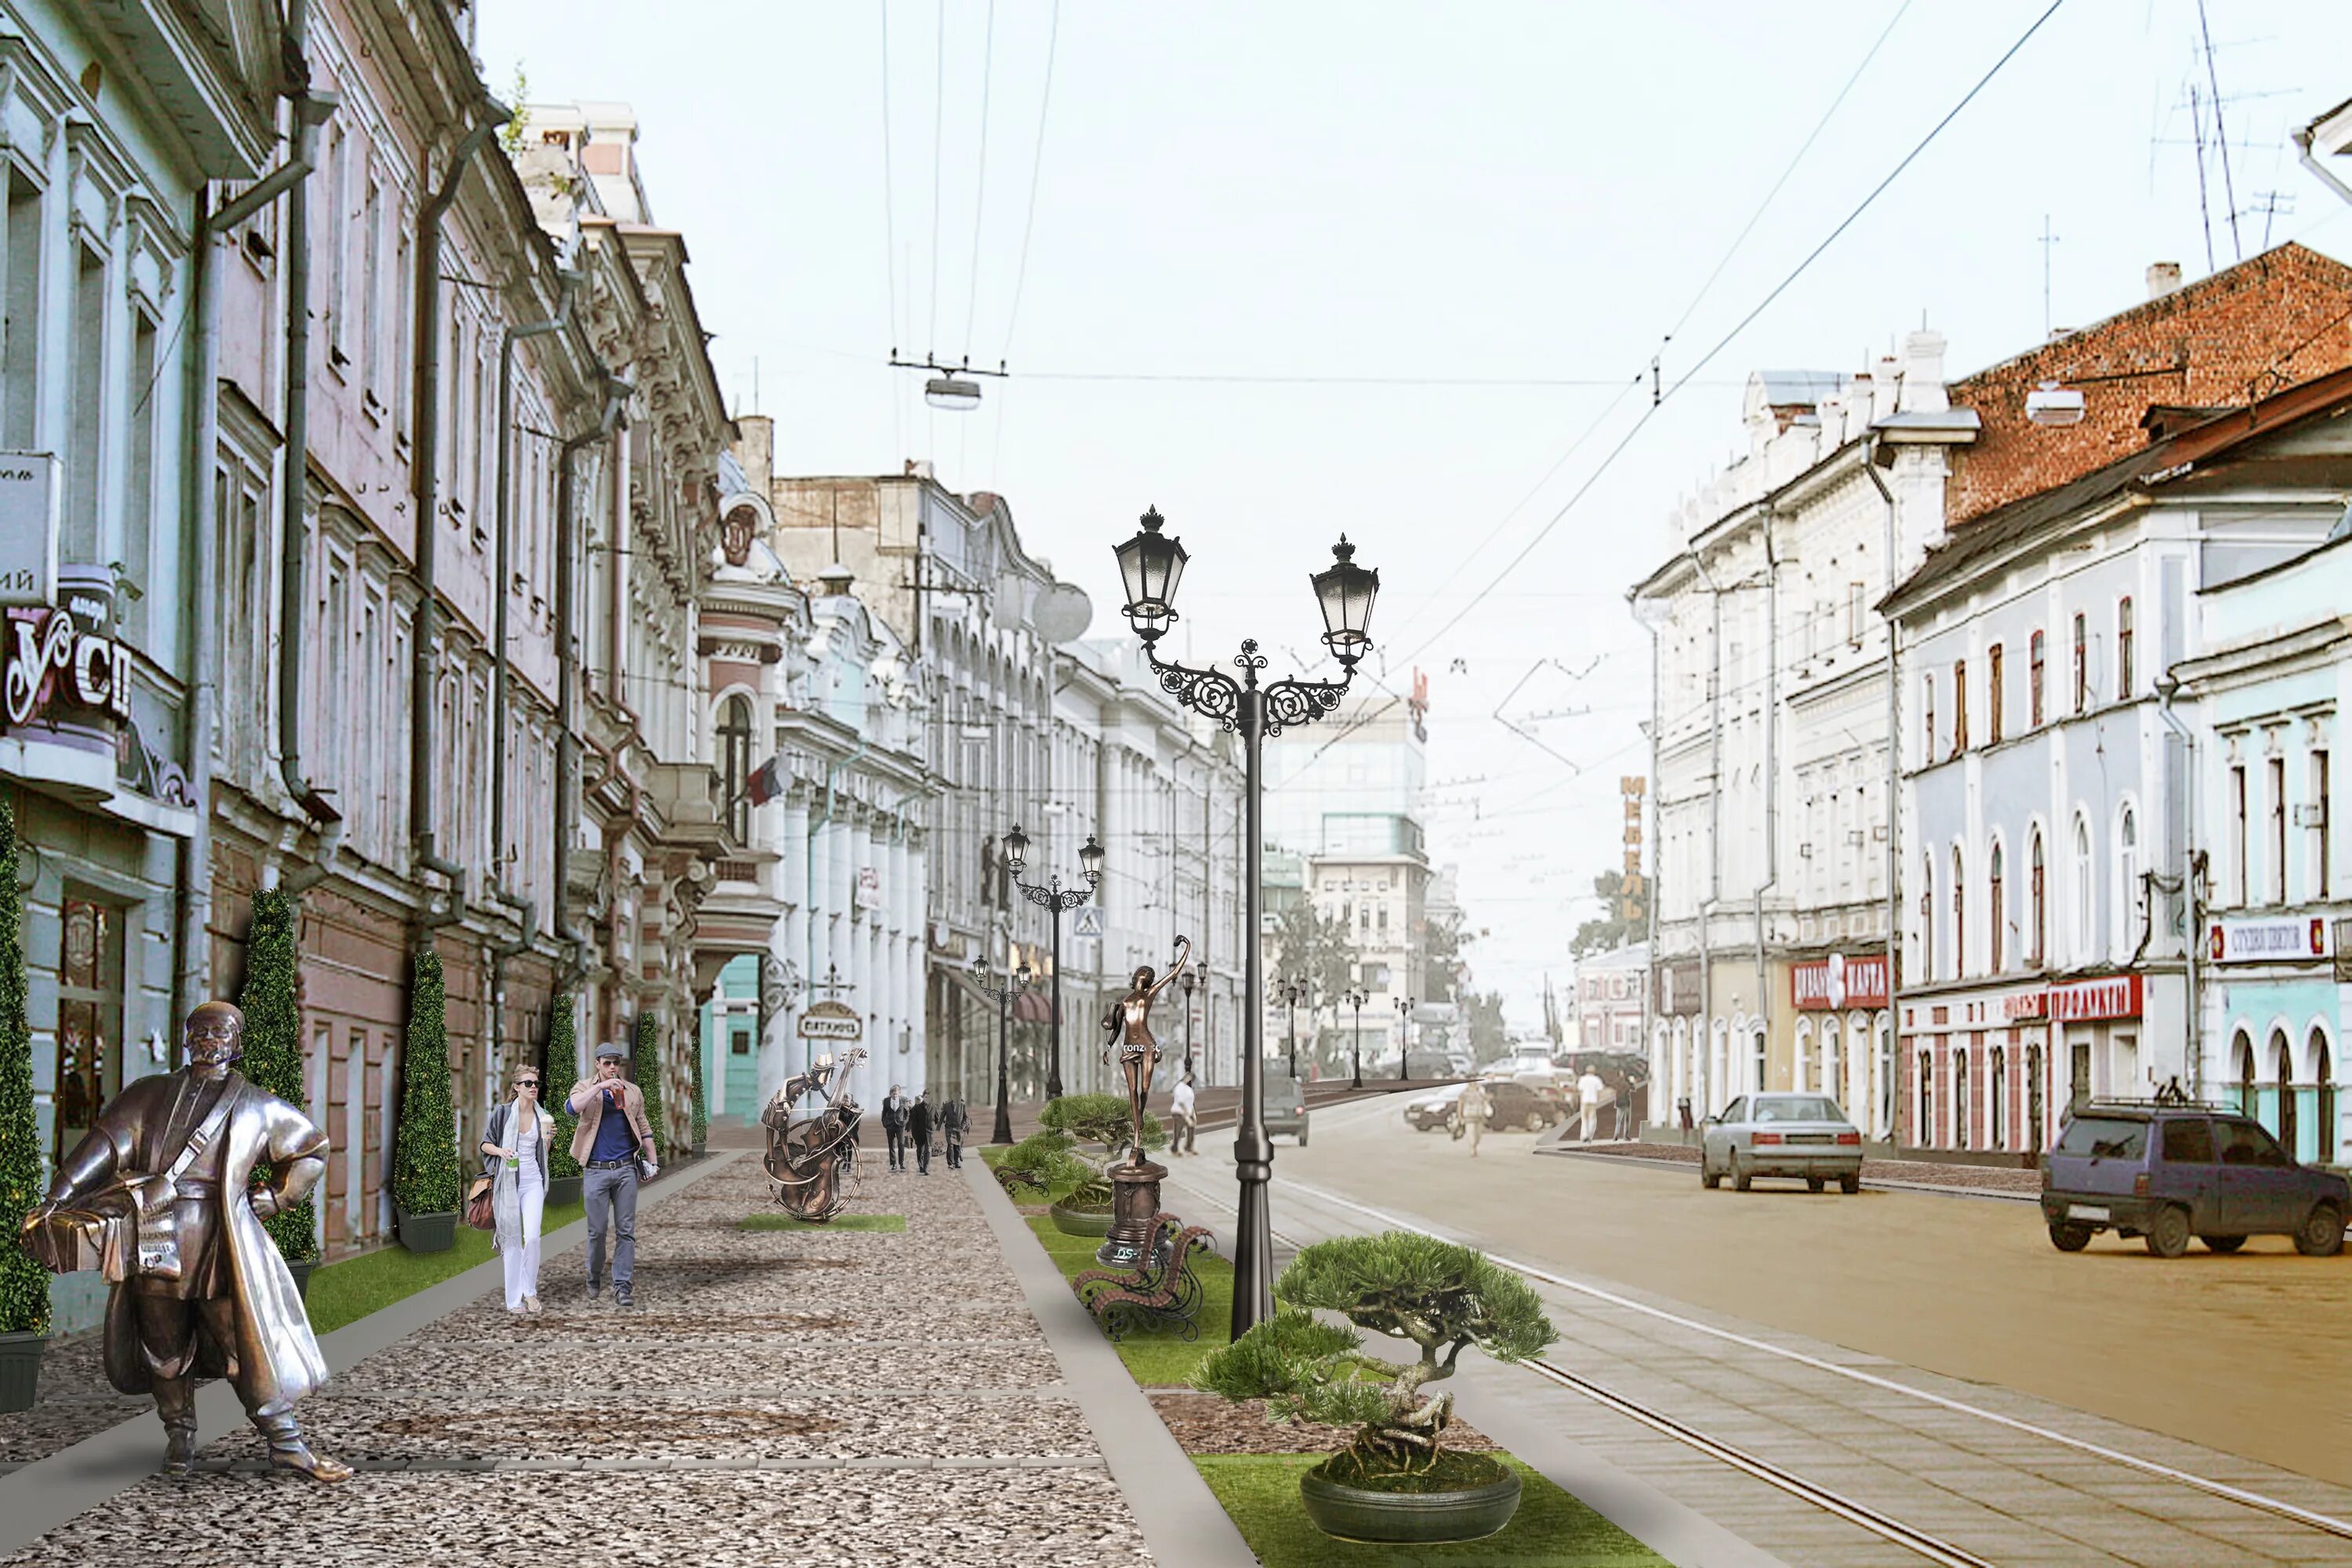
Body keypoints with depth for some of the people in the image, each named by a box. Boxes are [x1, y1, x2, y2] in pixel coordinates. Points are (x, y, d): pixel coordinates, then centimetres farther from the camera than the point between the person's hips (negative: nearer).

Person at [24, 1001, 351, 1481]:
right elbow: (106, 1145, 3)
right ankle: (179, 1438, 20)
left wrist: (273, 1197, 10)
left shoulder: (257, 1107, 13)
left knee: (248, 1341, -5)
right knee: (165, 1346, 5)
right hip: (157, 1239, 2)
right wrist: (59, 1197, -10)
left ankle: (287, 1444, 0)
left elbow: (312, 1149, 23)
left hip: (223, 1242, -1)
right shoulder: (149, 1095, 14)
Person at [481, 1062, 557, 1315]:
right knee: (512, 1241, 1)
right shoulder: (503, 1113, -2)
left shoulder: (542, 1116, 7)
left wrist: (548, 1139, -4)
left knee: (532, 1237, -13)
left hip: (533, 1182, 2)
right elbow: (485, 1144, 3)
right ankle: (514, 1300, 8)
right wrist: (500, 1151, -17)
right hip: (507, 1182, -2)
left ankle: (529, 1291, 5)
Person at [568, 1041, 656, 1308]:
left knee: (626, 1231, -1)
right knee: (598, 1230, 2)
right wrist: (601, 1086, -23)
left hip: (626, 1169, 2)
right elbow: (573, 1107, -19)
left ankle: (622, 1286, 1)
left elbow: (643, 1129, 16)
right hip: (596, 1170, -2)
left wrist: (652, 1162, 10)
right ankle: (594, 1278, 23)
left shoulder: (632, 1092, 11)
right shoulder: (586, 1088, 3)